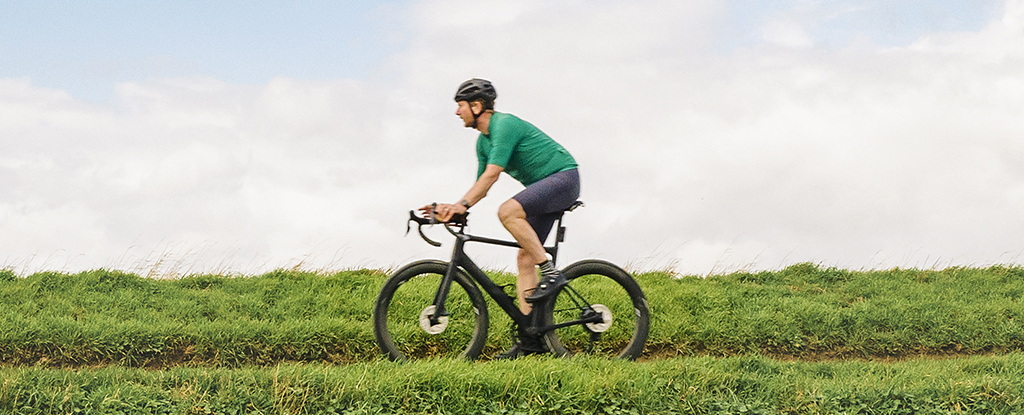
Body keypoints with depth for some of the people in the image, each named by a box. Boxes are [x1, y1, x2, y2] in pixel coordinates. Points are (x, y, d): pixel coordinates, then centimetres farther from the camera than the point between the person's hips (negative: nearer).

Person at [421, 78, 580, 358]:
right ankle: (530, 338, -1)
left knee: (508, 211, -31)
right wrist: (451, 207, -1)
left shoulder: (505, 124, -18)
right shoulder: (483, 141, 11)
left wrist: (463, 205, -33)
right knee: (525, 258, 0)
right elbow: (482, 184, 13)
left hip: (564, 178, -10)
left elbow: (492, 174, -28)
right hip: (543, 188, 10)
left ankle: (550, 272, -22)